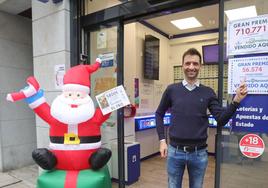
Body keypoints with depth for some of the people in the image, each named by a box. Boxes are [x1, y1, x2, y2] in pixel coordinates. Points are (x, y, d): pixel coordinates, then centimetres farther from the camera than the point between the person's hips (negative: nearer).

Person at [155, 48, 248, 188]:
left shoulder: (208, 92, 1)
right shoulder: (172, 90, -2)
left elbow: (221, 120, -3)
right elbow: (159, 115, 6)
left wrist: (236, 101, -16)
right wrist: (162, 140, 1)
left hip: (199, 153, 1)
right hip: (175, 151, -1)